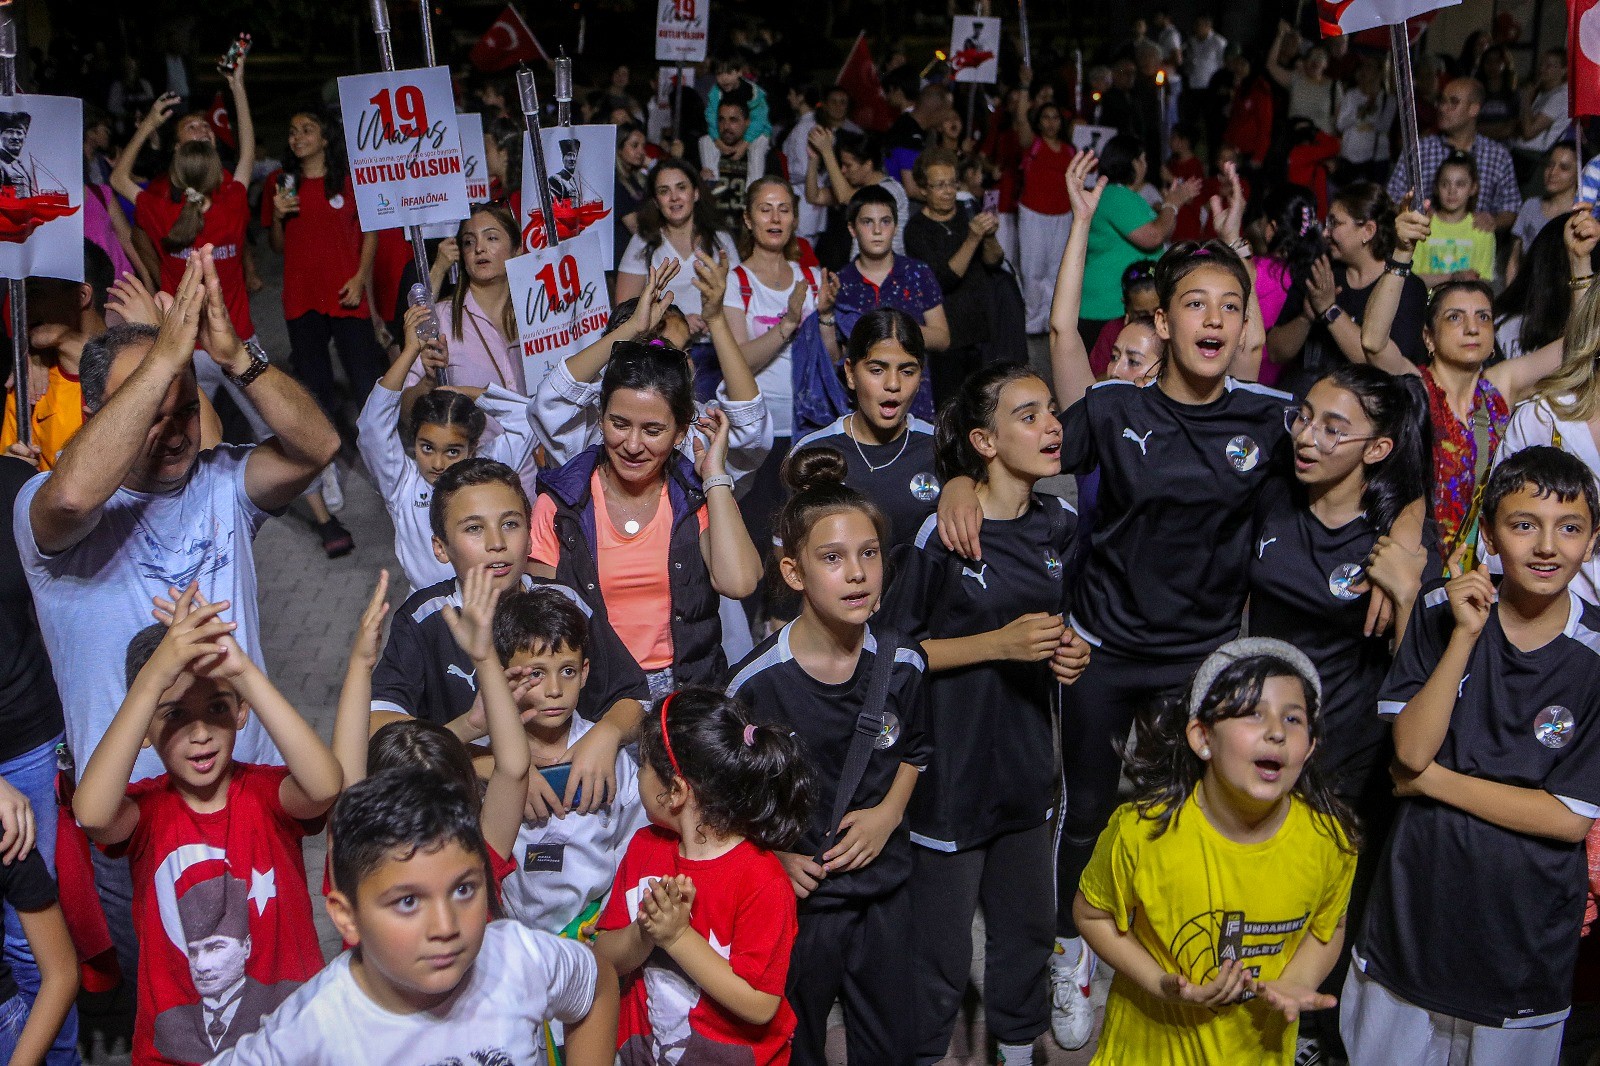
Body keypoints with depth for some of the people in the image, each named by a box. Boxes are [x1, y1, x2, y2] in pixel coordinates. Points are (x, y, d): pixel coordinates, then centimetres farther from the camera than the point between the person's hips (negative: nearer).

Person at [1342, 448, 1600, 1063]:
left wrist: (1433, 780, -12)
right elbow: (1411, 751, -15)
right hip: (1415, 913, 2)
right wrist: (1465, 636, -22)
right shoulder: (1441, 612, -7)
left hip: (1525, 934, -1)